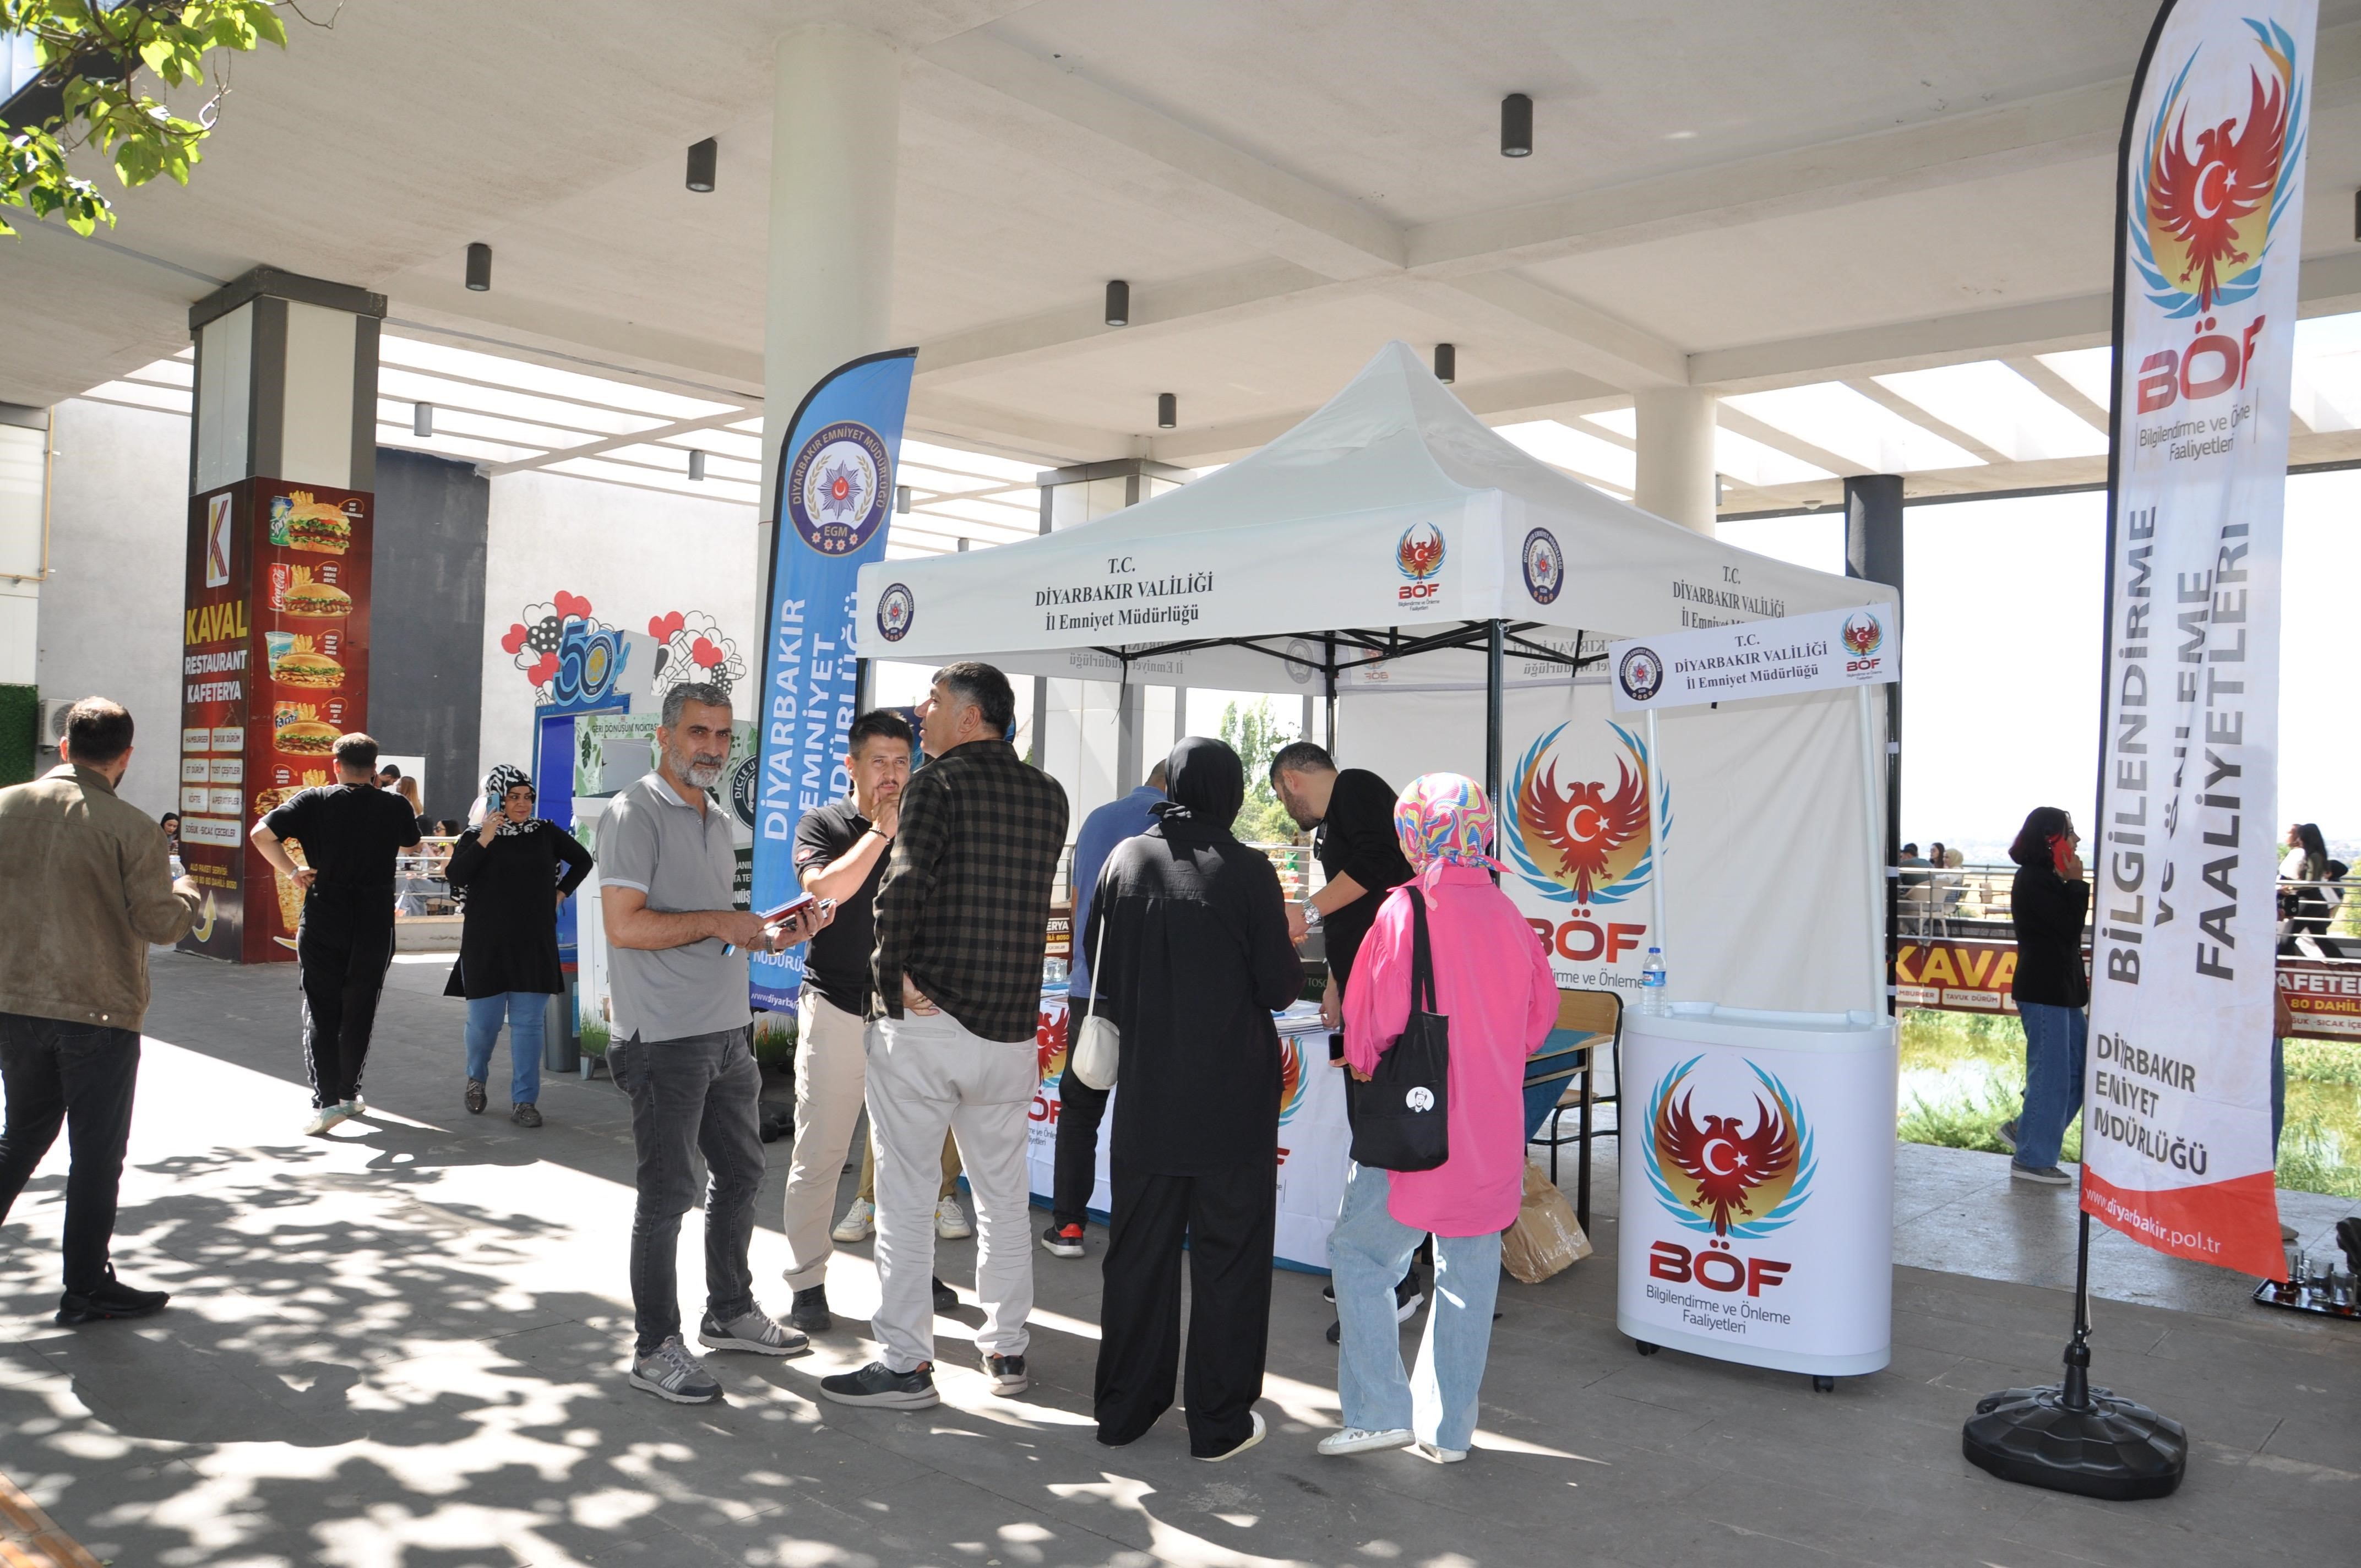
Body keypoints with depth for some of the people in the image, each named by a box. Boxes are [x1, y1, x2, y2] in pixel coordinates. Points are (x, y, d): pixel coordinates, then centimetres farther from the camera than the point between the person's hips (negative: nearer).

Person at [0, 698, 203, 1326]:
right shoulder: (131, 826, -14)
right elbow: (159, 922, -14)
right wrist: (189, 894, 6)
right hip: (100, 1014, -5)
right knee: (96, 1154, 6)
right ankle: (86, 1287, 14)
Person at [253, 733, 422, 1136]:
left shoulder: (313, 800, -2)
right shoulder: (395, 807, 1)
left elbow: (261, 834, -11)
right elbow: (410, 843, 20)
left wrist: (291, 870, -1)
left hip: (323, 920, -1)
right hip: (375, 924, 1)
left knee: (321, 1011, 4)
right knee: (359, 1010, 12)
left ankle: (326, 1100, -6)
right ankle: (349, 1094, 22)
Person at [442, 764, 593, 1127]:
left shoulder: (547, 834, 5)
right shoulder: (476, 837, 1)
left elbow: (582, 860, 20)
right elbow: (455, 876, -16)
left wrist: (561, 894, 10)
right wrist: (485, 839, -20)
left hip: (534, 946, 1)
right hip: (486, 946, -1)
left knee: (528, 1024, 0)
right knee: (483, 1022, 6)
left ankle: (523, 1101, 4)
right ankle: (476, 1079, 34)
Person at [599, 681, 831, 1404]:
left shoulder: (718, 822, 17)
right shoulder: (636, 814, -11)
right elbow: (625, 926, -21)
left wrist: (777, 934, 7)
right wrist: (719, 922, -16)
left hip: (728, 1031, 9)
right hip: (666, 1038, -9)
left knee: (739, 1174, 17)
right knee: (667, 1193, -1)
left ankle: (730, 1312, 33)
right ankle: (655, 1349, 11)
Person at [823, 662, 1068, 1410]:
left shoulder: (938, 784, -10)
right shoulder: (1049, 795, 6)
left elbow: (904, 885, -24)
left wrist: (893, 976, -12)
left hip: (924, 1024, -5)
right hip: (1011, 1030, 6)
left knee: (906, 1199, 5)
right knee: (1003, 1197, 17)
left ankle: (905, 1363, 11)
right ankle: (1006, 1349, 26)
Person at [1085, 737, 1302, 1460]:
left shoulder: (1124, 859, -1)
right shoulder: (1247, 869, -12)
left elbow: (1099, 972, 7)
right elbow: (1279, 987, -10)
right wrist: (1296, 964, 11)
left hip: (1146, 1095, 4)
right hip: (1233, 1100, -4)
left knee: (1138, 1251, 15)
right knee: (1228, 1254, 8)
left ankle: (1124, 1407, 26)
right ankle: (1220, 1420, 16)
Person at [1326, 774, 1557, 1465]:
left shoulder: (1406, 909, -13)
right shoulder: (1509, 917, 3)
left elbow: (1371, 1022, -11)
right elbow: (1540, 1014, 12)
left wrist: (1366, 1060, 9)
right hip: (1492, 1134, 6)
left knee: (1359, 1253, 8)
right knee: (1469, 1272, 13)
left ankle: (1381, 1411, 6)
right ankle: (1449, 1429, 20)